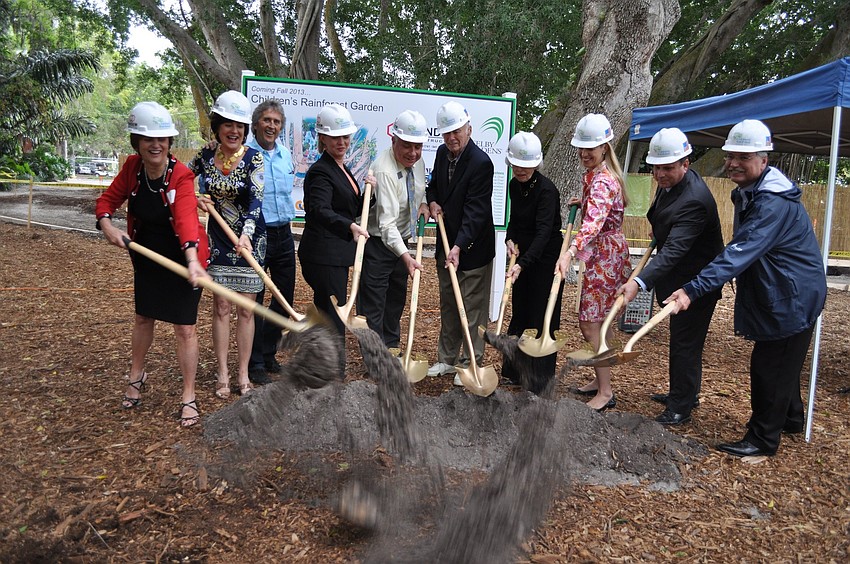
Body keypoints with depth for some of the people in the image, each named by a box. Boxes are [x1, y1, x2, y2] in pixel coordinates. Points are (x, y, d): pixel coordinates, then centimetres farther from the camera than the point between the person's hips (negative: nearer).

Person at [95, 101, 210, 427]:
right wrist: (106, 224, -19)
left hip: (182, 259, -5)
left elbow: (186, 218, -39)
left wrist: (193, 260, -53)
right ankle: (136, 376, 44)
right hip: (147, 257, 5)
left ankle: (188, 397, 13)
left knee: (185, 327, -3)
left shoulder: (181, 176, -24)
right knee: (143, 317, 20)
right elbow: (108, 199, 2)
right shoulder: (132, 167, -9)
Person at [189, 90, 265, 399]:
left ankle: (243, 374, 16)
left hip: (249, 239, -2)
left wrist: (247, 232, -40)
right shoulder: (206, 156, 0)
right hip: (218, 238, 3)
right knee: (221, 306, 5)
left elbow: (256, 199, -24)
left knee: (246, 308, 4)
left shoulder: (253, 158, -11)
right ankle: (222, 374, 16)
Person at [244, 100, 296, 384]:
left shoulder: (285, 154, 10)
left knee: (285, 298, 11)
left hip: (283, 233, 6)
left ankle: (268, 353, 29)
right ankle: (255, 363, 15)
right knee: (253, 300, 2)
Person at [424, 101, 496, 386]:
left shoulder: (481, 162, -20)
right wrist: (432, 201, -1)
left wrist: (459, 246, -32)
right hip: (446, 244, 8)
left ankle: (472, 363, 16)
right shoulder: (443, 153, 4)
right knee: (447, 303, 17)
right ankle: (447, 358, 31)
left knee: (473, 307, 3)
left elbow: (475, 211, -25)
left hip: (473, 247, -8)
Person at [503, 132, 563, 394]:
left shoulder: (546, 190, -21)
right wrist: (510, 239, -2)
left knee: (541, 318, -1)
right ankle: (515, 371, 32)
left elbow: (543, 232, -30)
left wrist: (522, 264, -40)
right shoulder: (514, 186, 3)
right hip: (522, 257, 8)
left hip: (546, 259, -8)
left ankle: (540, 380, 13)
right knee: (519, 313, 16)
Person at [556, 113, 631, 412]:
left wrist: (570, 252, -52)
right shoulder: (595, 175, 10)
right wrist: (583, 202, 16)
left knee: (590, 323, -7)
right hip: (601, 255, 10)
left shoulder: (602, 182, -22)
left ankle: (605, 392, 3)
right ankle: (600, 380, 29)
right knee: (594, 321, 16)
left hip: (604, 257, -10)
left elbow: (593, 222, -40)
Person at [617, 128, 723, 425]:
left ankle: (680, 408, 12)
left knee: (685, 343, -1)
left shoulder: (694, 200, -31)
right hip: (679, 278, 10)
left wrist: (639, 282, -51)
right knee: (680, 338, 21)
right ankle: (681, 393, 38)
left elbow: (673, 250, -42)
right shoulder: (670, 182, -2)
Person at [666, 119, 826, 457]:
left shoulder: (774, 203, -27)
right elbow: (743, 250, 16)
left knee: (770, 366, -2)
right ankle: (790, 419, 42)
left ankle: (763, 440, 10)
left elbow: (740, 252, -38)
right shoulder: (749, 193, 6)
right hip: (778, 293, 10)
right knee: (781, 362, 23)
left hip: (792, 298, -10)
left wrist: (694, 290, -45)